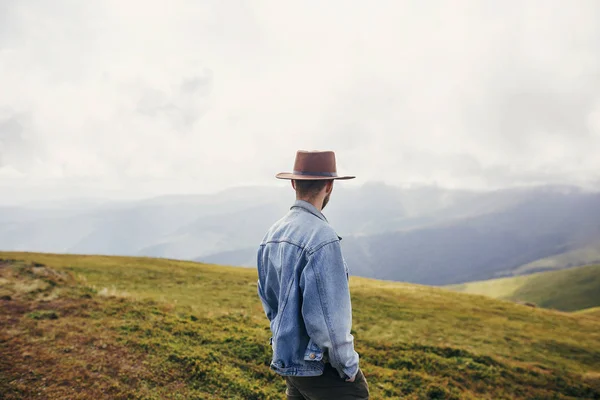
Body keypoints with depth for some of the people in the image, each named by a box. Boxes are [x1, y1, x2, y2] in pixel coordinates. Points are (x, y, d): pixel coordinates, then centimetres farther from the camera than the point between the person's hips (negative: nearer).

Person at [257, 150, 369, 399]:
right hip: (318, 365, -8)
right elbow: (328, 315, -24)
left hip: (285, 357, 8)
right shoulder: (321, 237, -23)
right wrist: (348, 365, -10)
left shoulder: (272, 234, 3)